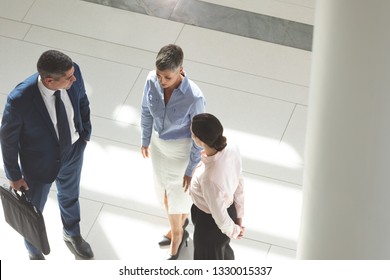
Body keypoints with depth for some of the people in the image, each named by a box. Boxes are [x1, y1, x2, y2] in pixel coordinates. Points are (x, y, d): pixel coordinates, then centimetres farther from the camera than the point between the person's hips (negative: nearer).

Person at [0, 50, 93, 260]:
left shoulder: (73, 73, -28)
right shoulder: (19, 100, -40)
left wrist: (86, 132, 10)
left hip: (73, 151, 4)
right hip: (40, 162, -4)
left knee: (70, 196, 32)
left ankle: (72, 234, 64)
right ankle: (34, 252, 56)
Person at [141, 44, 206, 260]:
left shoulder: (194, 97, -37)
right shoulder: (152, 80, -24)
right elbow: (146, 111, -3)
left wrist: (191, 169, -13)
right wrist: (145, 140, 11)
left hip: (181, 148, -5)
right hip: (158, 142, 5)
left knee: (178, 191, 19)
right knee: (163, 187, 27)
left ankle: (177, 231, 49)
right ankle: (177, 227, 55)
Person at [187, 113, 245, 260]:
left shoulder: (209, 177, -42)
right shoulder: (232, 148, -21)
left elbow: (218, 214, -26)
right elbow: (239, 183, -5)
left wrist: (233, 231, -5)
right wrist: (239, 216, 9)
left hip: (210, 223, -7)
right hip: (229, 209, 7)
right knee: (223, 249, 38)